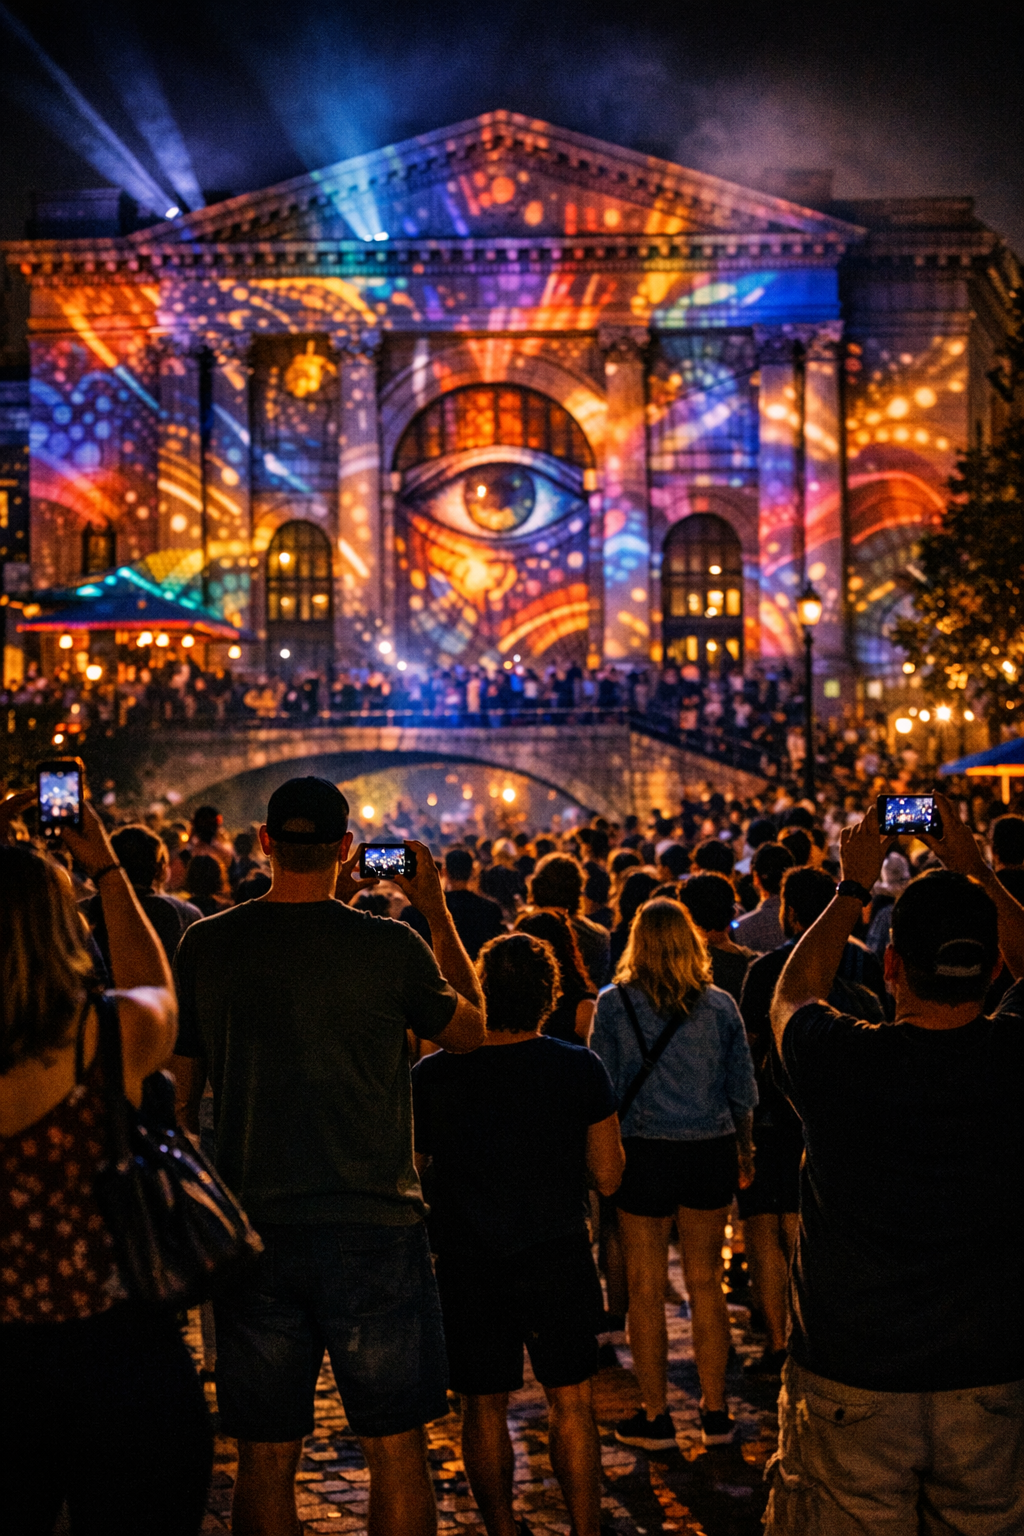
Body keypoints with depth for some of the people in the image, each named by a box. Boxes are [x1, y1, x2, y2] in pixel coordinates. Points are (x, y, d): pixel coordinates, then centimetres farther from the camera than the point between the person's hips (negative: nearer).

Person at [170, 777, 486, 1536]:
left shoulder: (206, 945, -2)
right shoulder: (389, 946, -10)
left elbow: (179, 1085, 8)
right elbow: (471, 1027, 9)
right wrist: (436, 908, 14)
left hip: (253, 1232, 2)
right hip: (374, 1225, -2)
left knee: (266, 1460, 11)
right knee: (397, 1450, 10)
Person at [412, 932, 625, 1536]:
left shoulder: (434, 1076, -9)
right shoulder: (580, 1069, -10)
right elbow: (609, 1176, -4)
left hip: (470, 1265, 0)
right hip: (560, 1259, 0)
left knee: (486, 1408, 13)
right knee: (572, 1404, 11)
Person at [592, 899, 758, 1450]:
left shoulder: (614, 1003, -7)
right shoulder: (719, 1005, 0)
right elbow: (742, 1091, 5)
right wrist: (745, 1153, 19)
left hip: (645, 1152, -3)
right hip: (711, 1151, 3)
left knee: (646, 1289, 7)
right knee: (706, 1283, 13)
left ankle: (655, 1417, 13)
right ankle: (715, 1413, 19)